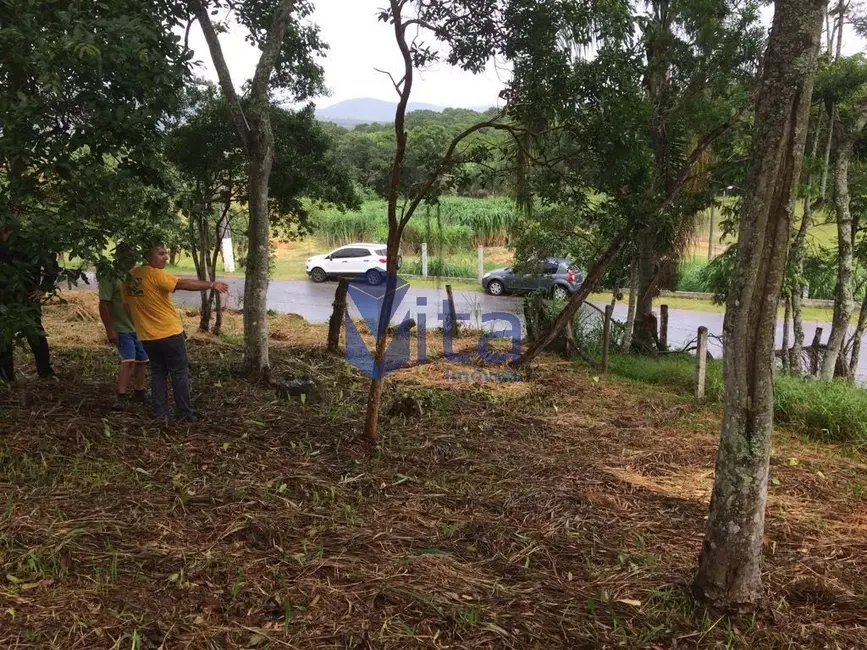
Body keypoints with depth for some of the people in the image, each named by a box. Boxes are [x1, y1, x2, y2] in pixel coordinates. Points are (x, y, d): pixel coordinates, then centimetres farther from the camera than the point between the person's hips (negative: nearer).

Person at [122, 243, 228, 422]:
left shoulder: (128, 277, 7)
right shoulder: (155, 275, -17)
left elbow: (128, 306, 13)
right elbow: (185, 284, -24)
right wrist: (211, 284, -21)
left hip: (147, 336, 7)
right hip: (170, 333, -7)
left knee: (158, 372, 14)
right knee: (179, 372, 3)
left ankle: (160, 413, 13)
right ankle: (185, 413, 7)